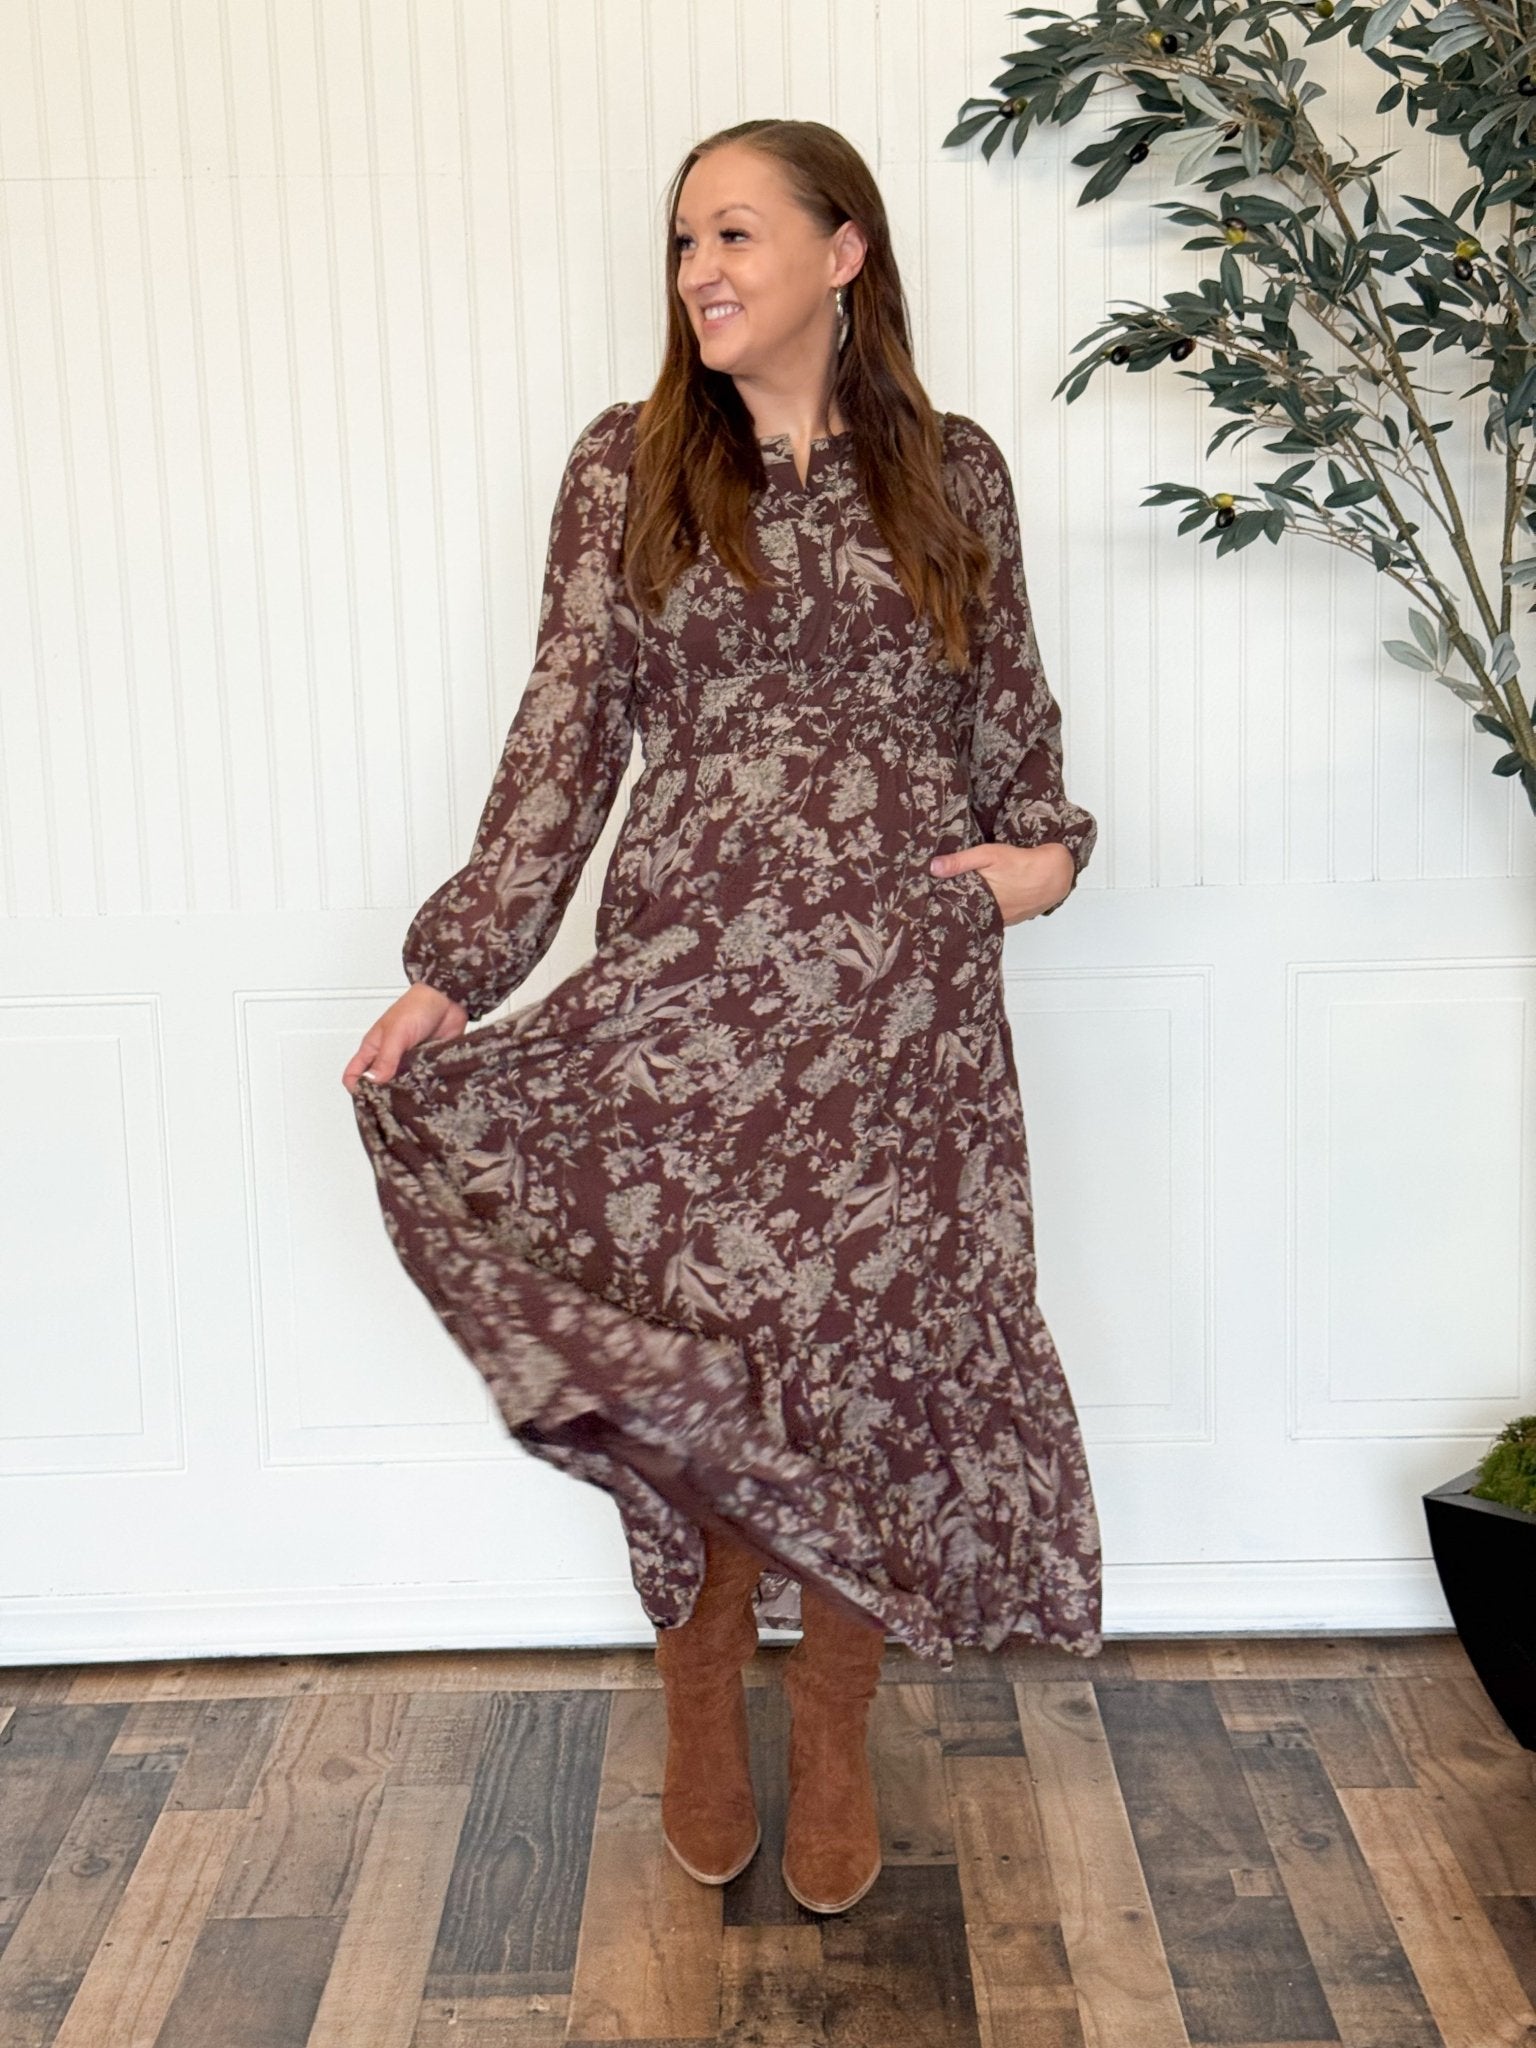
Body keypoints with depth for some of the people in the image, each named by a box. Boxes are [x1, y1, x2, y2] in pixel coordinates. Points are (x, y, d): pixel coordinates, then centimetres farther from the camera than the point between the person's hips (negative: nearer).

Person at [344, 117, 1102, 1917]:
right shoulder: (628, 467, 4)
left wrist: (1046, 847, -4)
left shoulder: (952, 473, 7)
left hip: (901, 990, 1)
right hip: (684, 982, 0)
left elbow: (1010, 709, 16)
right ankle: (703, 1716, 30)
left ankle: (834, 1737, 28)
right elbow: (565, 731, 0)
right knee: (690, 1358, 4)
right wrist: (450, 970, -6)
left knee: (878, 1345, 6)